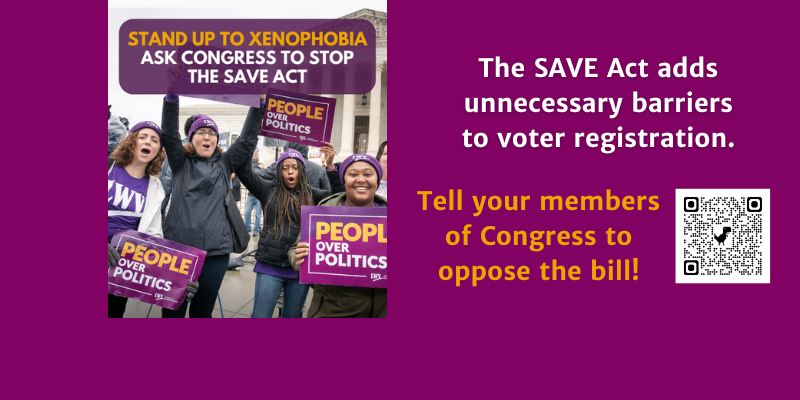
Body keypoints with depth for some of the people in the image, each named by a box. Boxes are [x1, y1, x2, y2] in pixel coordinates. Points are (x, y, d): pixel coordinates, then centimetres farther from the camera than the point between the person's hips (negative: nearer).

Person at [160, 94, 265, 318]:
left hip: (216, 251, 2)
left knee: (202, 312, 10)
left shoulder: (224, 164, 14)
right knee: (173, 311, 3)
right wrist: (172, 95, -15)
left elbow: (248, 139, 8)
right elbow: (169, 132, -3)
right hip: (178, 248, -1)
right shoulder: (181, 163, 10)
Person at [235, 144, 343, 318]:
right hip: (270, 266, -1)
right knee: (260, 316, 0)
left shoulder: (311, 194, 6)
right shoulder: (269, 189, 4)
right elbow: (244, 171, -4)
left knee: (292, 316, 13)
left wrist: (330, 166, -17)